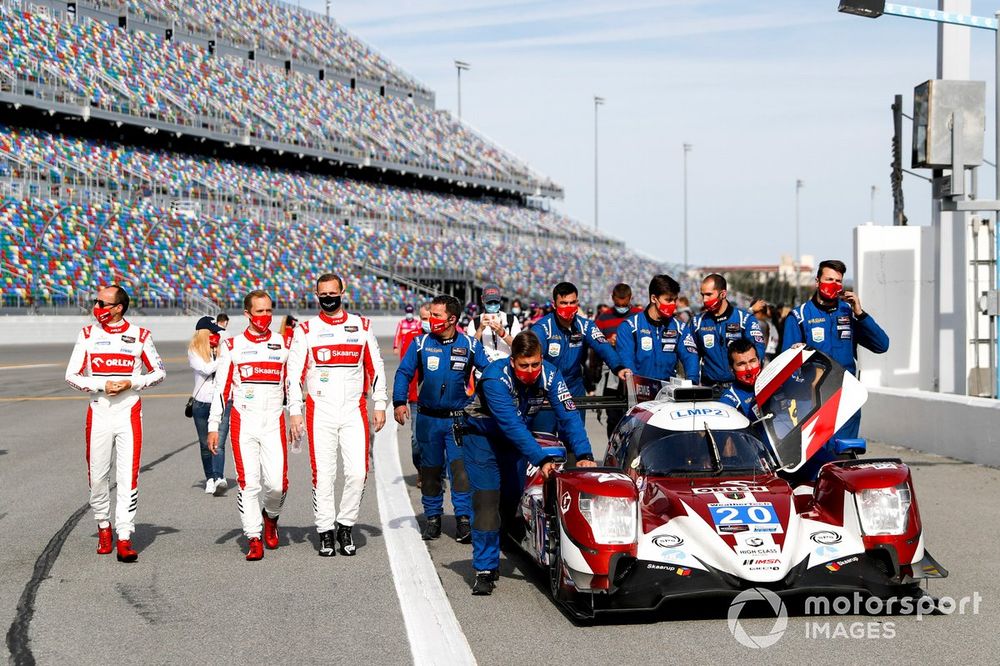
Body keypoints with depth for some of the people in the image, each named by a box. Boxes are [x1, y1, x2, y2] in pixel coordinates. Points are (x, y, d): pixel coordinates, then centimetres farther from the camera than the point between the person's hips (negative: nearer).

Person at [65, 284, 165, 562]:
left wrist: (131, 383, -9)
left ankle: (124, 539, -7)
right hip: (98, 413, 2)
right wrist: (102, 385, -11)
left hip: (129, 414, -2)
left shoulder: (139, 336, 1)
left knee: (128, 477, -8)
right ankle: (103, 526, 29)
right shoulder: (88, 334, 5)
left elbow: (159, 372, 7)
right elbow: (71, 375, 4)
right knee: (97, 476, 6)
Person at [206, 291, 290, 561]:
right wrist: (213, 427, 3)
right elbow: (221, 388, 6)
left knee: (277, 483, -7)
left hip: (274, 423, 1)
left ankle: (270, 516, 24)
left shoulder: (284, 344, 8)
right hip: (243, 424, -1)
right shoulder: (232, 346, 5)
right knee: (249, 483, -7)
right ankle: (254, 539, 3)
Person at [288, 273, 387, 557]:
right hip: (320, 413, -1)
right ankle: (326, 532, 10)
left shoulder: (362, 326, 8)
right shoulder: (306, 330, 3)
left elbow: (376, 367, 13)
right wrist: (295, 413, -3)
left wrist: (380, 405, 8)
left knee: (358, 472, -6)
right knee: (323, 474, -1)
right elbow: (294, 374, 3)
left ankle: (346, 525, 12)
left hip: (354, 411, 1)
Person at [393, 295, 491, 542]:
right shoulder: (421, 343, 2)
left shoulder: (469, 345, 1)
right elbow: (404, 373, 3)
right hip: (429, 418, 2)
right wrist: (399, 402, -7)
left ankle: (464, 519, -8)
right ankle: (433, 517, 20)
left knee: (460, 466, -12)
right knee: (430, 469, 9)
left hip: (459, 419, -2)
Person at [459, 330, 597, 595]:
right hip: (481, 436, -5)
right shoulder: (496, 378, -34)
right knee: (487, 501, -15)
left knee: (511, 502, 9)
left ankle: (490, 556, 27)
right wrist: (541, 460, -45)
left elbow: (568, 416, -25)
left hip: (516, 441, 5)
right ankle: (485, 570, -12)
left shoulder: (549, 375, -20)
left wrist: (583, 455, -39)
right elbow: (511, 426, -39)